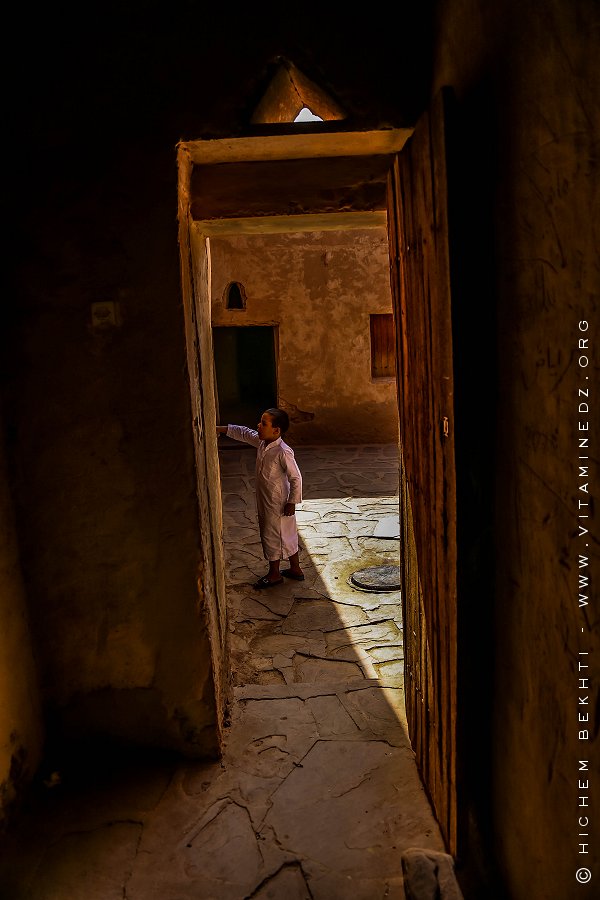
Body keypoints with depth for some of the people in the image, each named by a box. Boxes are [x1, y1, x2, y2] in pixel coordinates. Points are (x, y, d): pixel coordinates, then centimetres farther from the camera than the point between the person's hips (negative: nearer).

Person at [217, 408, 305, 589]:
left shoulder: (283, 452, -26)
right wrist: (223, 429, 8)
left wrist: (292, 502, -17)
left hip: (278, 503, -8)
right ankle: (295, 569, 33)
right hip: (265, 500, 8)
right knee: (286, 535, 19)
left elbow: (296, 478, -22)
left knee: (272, 536, 7)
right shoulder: (262, 442, -3)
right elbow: (245, 433, 14)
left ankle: (274, 574, 25)